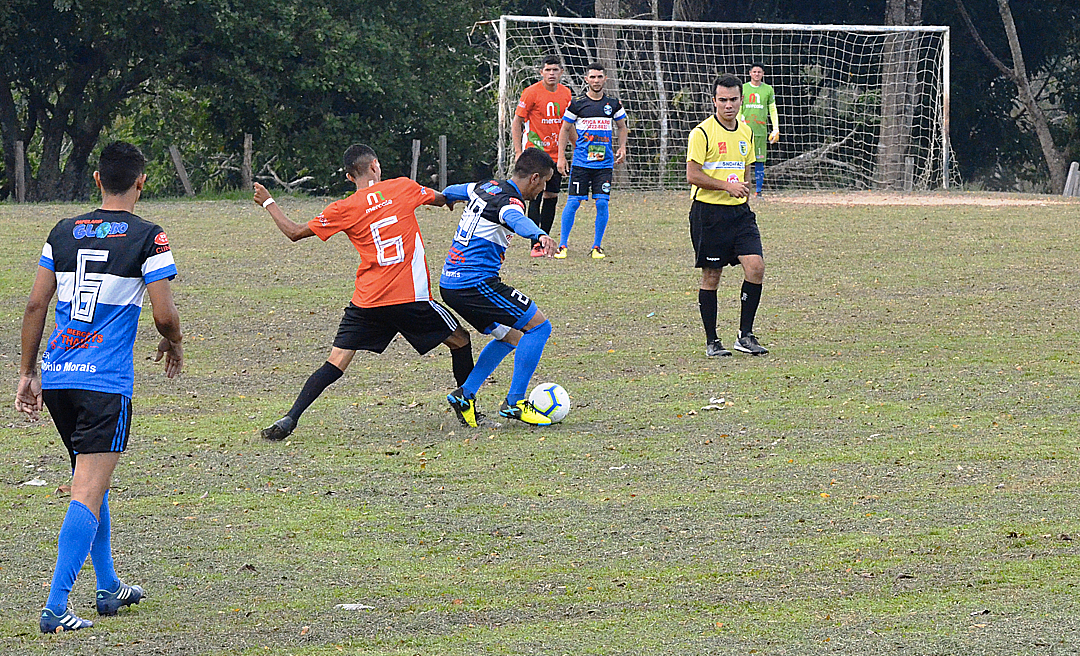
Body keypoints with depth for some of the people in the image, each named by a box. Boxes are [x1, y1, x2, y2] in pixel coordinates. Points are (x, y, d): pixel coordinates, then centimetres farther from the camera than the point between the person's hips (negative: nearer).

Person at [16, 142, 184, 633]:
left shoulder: (63, 232, 10)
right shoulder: (147, 238, -5)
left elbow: (36, 305, 9)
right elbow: (164, 315, -8)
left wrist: (27, 372, 16)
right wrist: (173, 344, 14)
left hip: (56, 377, 6)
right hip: (106, 384, -6)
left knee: (91, 481, 22)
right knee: (88, 494, -7)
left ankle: (109, 589, 32)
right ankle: (56, 608, -17)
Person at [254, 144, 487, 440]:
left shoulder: (344, 209, 0)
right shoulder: (403, 188, 3)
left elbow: (295, 232, 5)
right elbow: (441, 200, 22)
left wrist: (268, 202, 20)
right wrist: (449, 198, 47)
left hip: (366, 303, 1)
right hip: (410, 298, -1)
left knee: (335, 364, 1)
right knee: (460, 340, 19)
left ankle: (290, 419, -10)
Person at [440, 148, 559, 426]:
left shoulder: (485, 187, 15)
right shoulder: (509, 201, -13)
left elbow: (451, 192, 37)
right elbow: (517, 220, -39)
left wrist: (446, 198, 62)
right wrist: (539, 235, -61)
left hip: (449, 285, 10)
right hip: (476, 283, -10)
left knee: (510, 337, 21)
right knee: (539, 326, -4)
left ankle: (465, 395, 13)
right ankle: (514, 403, -7)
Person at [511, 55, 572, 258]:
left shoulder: (565, 93, 7)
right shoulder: (531, 93, -9)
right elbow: (516, 122, -5)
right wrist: (518, 151, -11)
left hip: (555, 154, 5)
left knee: (552, 197, 7)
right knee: (536, 197, -10)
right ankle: (535, 245, -9)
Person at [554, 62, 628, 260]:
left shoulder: (613, 104, 7)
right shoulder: (577, 103, 0)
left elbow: (622, 127, 21)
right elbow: (565, 130, 8)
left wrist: (622, 148, 6)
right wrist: (561, 157, 2)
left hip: (605, 162, 2)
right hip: (581, 161, -2)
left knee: (602, 203, -4)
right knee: (573, 202, -5)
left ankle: (597, 246, 8)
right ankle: (563, 245, 4)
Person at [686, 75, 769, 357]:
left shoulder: (746, 132, 12)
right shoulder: (702, 133, -9)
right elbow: (692, 175, -14)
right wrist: (727, 185, -20)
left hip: (739, 212, 5)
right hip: (708, 211, -5)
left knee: (756, 266, -9)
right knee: (711, 276, 0)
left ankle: (745, 335, 1)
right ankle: (711, 341, 11)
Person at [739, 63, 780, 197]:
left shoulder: (768, 90, 9)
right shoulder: (743, 88, 7)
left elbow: (773, 110, 11)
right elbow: (738, 111, 8)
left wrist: (776, 129, 4)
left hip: (761, 130, 1)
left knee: (760, 161, 0)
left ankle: (759, 191, 4)